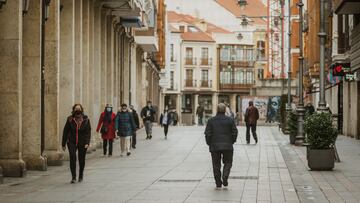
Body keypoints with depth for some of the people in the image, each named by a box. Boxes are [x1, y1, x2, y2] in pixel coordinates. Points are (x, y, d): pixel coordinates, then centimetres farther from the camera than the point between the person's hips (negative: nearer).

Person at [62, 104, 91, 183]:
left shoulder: (86, 120, -3)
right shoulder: (70, 119, -2)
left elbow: (88, 132, -4)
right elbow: (65, 131, 4)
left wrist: (87, 143, -17)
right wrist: (64, 144, 4)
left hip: (82, 143, 0)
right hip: (72, 142, 0)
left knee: (81, 160, 8)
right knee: (72, 157, -17)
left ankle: (81, 175, 32)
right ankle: (73, 177, -15)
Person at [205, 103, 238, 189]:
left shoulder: (211, 121, 0)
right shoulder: (230, 120, -1)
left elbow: (207, 133, -3)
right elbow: (235, 132, -2)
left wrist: (209, 143, 8)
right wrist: (232, 141, 12)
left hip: (214, 146, 1)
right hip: (227, 146, 0)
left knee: (216, 165, 8)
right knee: (228, 163, 13)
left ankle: (218, 183, 7)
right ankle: (225, 177, -10)